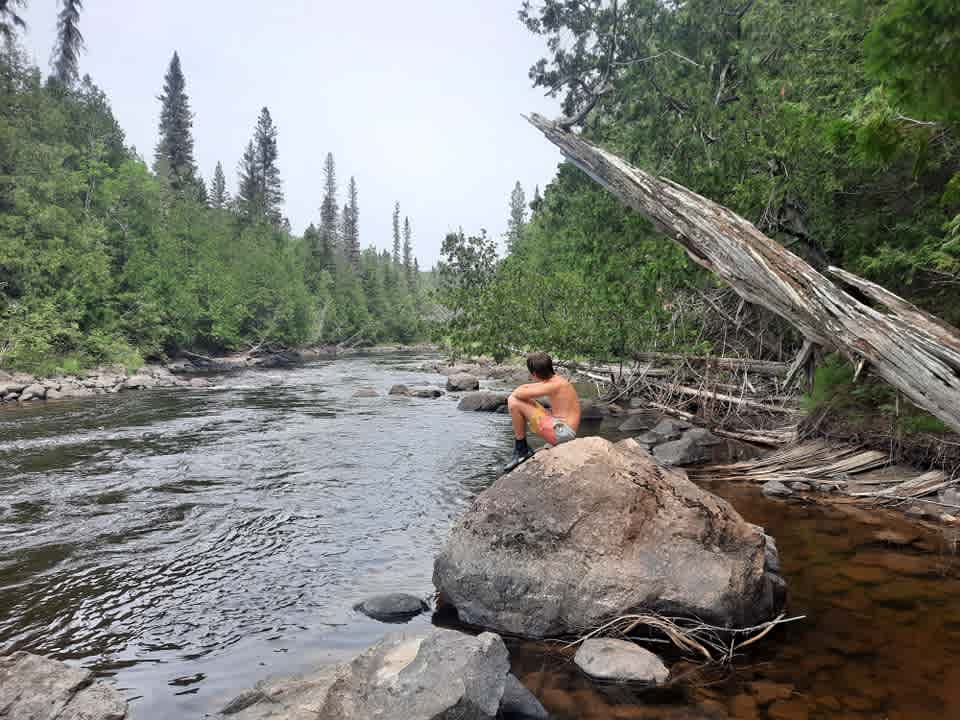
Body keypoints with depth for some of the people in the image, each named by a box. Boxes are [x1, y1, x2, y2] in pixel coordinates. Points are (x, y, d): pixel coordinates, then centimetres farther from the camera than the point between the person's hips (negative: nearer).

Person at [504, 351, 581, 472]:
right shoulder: (554, 380, 9)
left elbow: (518, 394, -23)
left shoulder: (555, 385, -20)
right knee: (513, 399, 15)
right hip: (558, 425, 10)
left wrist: (515, 393, -1)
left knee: (515, 404, -17)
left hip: (561, 432, -10)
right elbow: (523, 388, 21)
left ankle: (521, 450, -1)